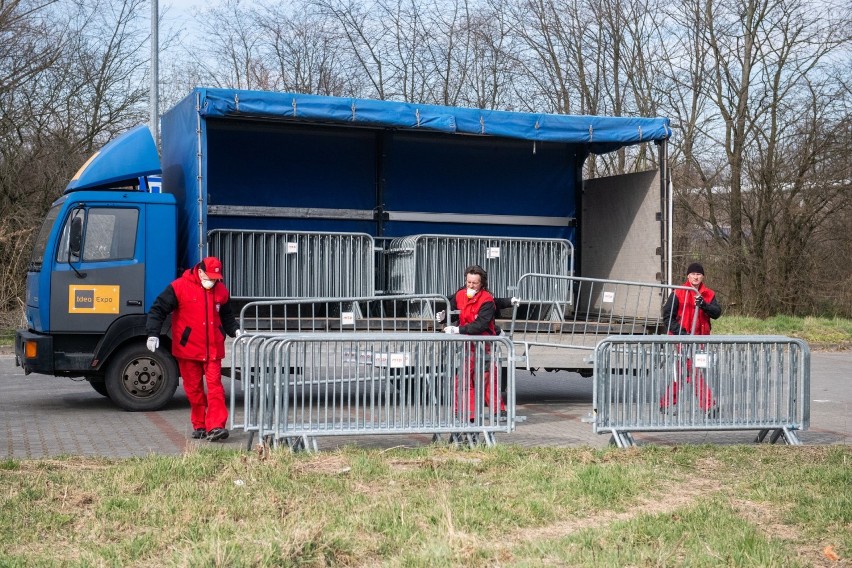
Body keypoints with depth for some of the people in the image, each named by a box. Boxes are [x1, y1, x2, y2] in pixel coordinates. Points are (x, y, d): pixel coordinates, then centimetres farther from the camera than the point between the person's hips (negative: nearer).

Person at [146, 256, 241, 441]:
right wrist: (153, 334, -16)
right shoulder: (179, 287, -8)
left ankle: (216, 426, -12)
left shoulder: (221, 290, 6)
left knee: (215, 386, -8)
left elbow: (226, 316, 22)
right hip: (188, 348, -2)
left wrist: (235, 330, 6)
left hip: (213, 349, 2)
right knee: (193, 388, 7)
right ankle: (199, 426, 19)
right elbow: (158, 309, -7)